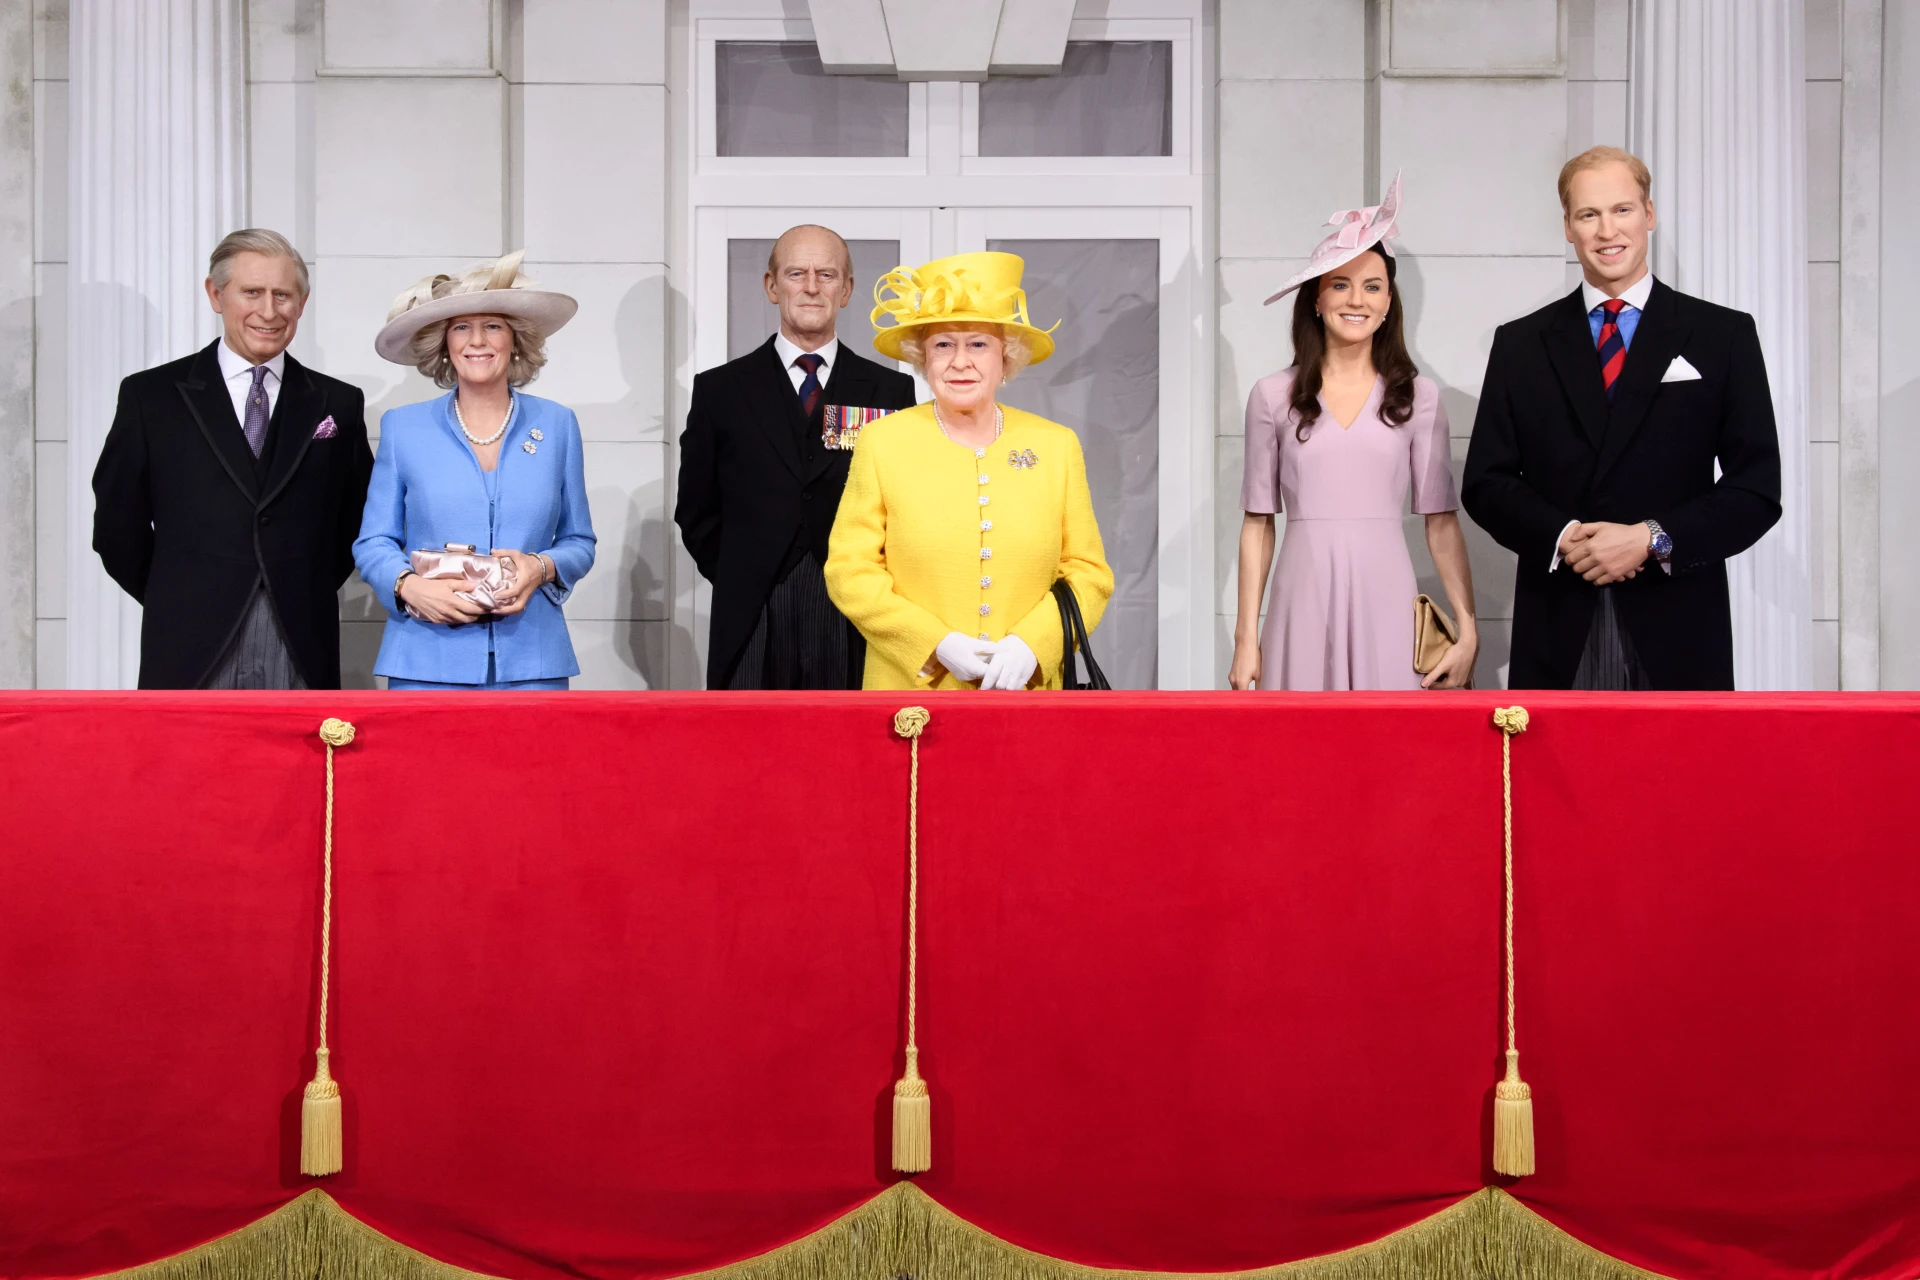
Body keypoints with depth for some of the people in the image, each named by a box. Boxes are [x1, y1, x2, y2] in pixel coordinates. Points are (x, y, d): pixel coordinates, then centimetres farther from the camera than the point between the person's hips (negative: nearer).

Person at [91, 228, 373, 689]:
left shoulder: (338, 404, 9)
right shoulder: (149, 396, 5)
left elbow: (355, 522, 15)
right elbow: (117, 527, 8)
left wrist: (307, 594, 7)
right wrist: (177, 603, 8)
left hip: (302, 654, 1)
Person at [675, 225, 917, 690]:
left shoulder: (892, 391, 8)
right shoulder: (720, 390, 8)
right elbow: (696, 512, 12)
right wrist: (742, 581, 3)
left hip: (856, 631, 0)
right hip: (752, 631, 0)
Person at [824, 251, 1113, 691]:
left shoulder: (1057, 445, 5)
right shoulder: (881, 442, 0)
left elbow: (1089, 573, 4)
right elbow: (850, 571, -3)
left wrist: (1032, 643, -12)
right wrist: (937, 643, -13)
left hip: (1025, 689, 1)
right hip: (911, 689, -1)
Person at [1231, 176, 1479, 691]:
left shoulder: (1418, 396, 5)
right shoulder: (1274, 396, 4)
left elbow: (1441, 520, 4)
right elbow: (1257, 523, 6)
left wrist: (1468, 629, -4)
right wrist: (1245, 638, 2)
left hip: (1385, 604, 0)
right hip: (1303, 605, 0)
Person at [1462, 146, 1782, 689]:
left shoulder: (1724, 335, 4)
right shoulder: (1520, 344, 9)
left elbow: (1757, 488, 0)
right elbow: (1486, 482, 7)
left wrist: (1652, 539, -13)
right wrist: (1561, 537, -11)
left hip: (1677, 635, -1)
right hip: (1557, 637, 1)